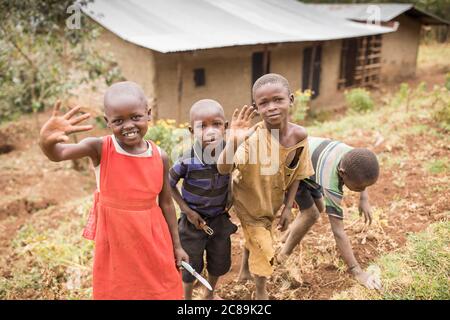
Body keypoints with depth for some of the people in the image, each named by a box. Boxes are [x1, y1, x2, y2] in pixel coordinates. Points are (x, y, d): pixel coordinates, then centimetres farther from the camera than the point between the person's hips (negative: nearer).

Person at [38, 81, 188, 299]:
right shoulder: (100, 149, -14)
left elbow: (166, 203, 2)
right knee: (116, 290, 15)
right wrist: (47, 140, -51)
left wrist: (176, 245, 8)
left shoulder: (160, 157, -8)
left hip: (153, 239, 2)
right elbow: (56, 154, -28)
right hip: (114, 241, -1)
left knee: (161, 289, 15)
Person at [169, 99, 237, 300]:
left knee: (220, 262, 22)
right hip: (194, 221, -3)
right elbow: (169, 184, -11)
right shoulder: (187, 162, -27)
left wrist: (229, 199, -6)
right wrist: (186, 210, -13)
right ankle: (187, 298, 43)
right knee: (191, 265, 14)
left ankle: (210, 294, 52)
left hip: (220, 219, 4)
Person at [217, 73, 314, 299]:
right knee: (264, 251, 4)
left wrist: (288, 207, -3)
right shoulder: (253, 136, -34)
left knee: (255, 239, 28)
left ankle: (245, 271, 58)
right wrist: (232, 141, -62)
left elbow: (296, 175, -6)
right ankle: (261, 291, 33)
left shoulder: (299, 135, -20)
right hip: (249, 201, -5)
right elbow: (223, 169, -46)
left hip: (273, 202, 5)